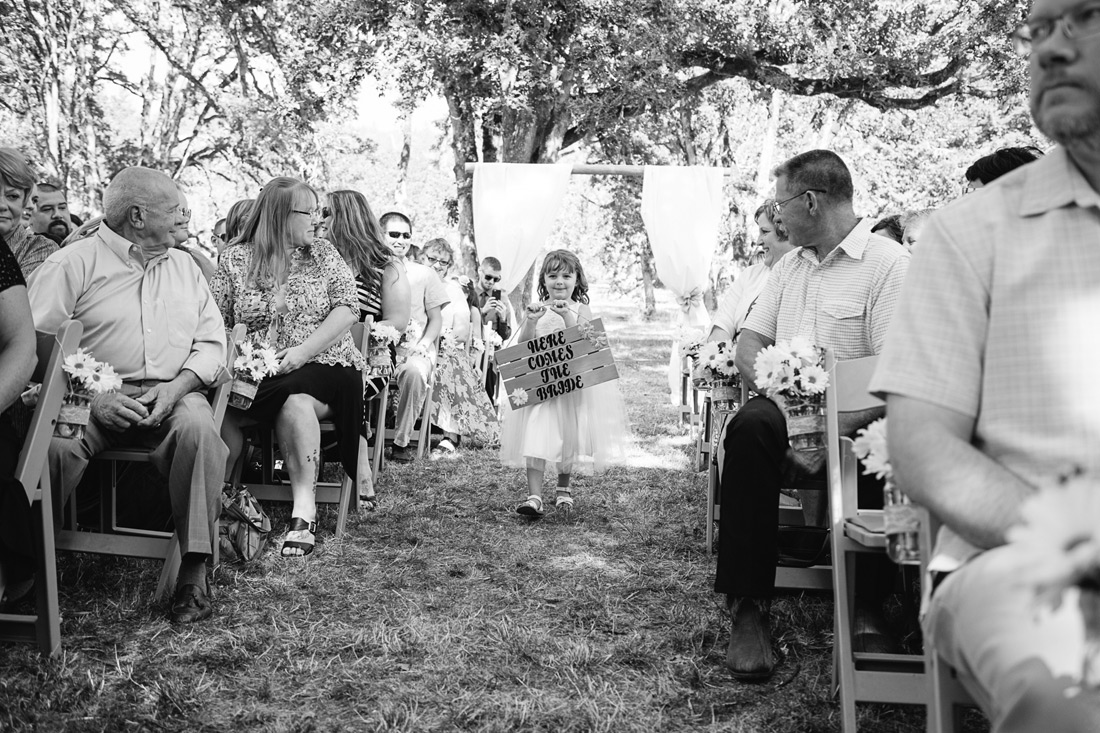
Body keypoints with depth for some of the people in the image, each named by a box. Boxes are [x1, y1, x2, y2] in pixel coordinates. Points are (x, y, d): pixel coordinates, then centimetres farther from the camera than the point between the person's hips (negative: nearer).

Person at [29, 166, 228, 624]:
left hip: (173, 394, 2)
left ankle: (195, 571, -27)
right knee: (53, 442, -33)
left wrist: (176, 387, -7)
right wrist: (93, 397, -17)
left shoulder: (183, 266, 19)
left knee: (197, 426, -31)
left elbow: (211, 342, 13)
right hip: (94, 399, -2)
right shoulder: (73, 264, 4)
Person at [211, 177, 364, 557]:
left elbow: (347, 309, 0)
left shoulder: (322, 253, 11)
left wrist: (304, 350, -13)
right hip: (253, 370, 1)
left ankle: (304, 510, -33)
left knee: (296, 401, -35)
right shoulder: (234, 259, 11)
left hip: (320, 366, -1)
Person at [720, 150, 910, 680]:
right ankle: (748, 609, -28)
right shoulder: (790, 266, 21)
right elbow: (748, 346, 15)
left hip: (856, 422, -5)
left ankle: (867, 613, -18)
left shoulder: (889, 263, -3)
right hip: (789, 411, 5)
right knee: (752, 424, -30)